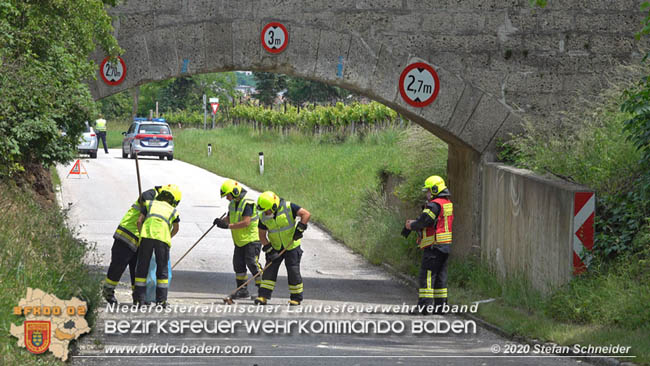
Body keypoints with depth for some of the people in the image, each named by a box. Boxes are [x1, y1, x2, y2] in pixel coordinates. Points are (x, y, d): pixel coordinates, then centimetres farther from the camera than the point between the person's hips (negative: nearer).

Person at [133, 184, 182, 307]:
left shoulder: (150, 204, 24)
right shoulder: (173, 211, 25)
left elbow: (139, 221, 15)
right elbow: (175, 229, 40)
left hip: (146, 235, 0)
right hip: (163, 239, 0)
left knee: (142, 268, 9)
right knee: (162, 269, 11)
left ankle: (139, 298, 8)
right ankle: (161, 299, 9)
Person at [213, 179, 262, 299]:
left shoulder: (247, 204, -19)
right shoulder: (233, 204, 10)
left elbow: (246, 222, -26)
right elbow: (229, 218, 18)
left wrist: (228, 226, -26)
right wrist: (221, 221, -6)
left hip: (251, 239, -9)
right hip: (239, 241, 9)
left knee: (252, 263, -10)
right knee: (238, 264, 6)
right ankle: (242, 290, 15)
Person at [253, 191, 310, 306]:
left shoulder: (288, 207, -19)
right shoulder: (263, 217, -7)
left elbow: (306, 214, -20)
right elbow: (262, 235, -1)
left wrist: (299, 229, -26)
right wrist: (269, 250, -11)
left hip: (291, 247, -3)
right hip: (275, 247, 3)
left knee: (293, 272, -2)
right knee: (269, 270, -3)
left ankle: (296, 298, 10)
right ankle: (263, 297, -2)